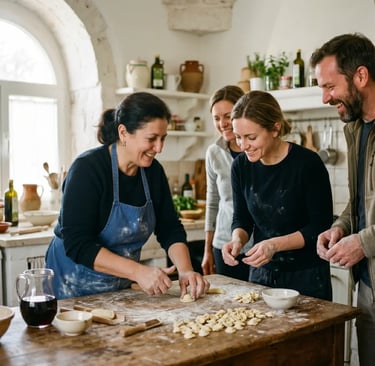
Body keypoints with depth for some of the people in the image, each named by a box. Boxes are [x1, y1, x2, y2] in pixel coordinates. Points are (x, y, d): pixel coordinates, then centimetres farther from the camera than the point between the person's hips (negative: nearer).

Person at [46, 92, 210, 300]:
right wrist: (138, 271, -34)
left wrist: (186, 271, -19)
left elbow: (170, 229, -2)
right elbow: (77, 245, -28)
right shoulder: (87, 168, -22)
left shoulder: (153, 171, -4)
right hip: (74, 290, -5)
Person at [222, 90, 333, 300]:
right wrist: (238, 240, -15)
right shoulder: (241, 166, -4)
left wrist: (275, 244, -25)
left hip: (306, 275, -4)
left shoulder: (307, 163, -18)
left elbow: (321, 227, -15)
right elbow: (242, 219, 5)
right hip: (261, 272, 5)